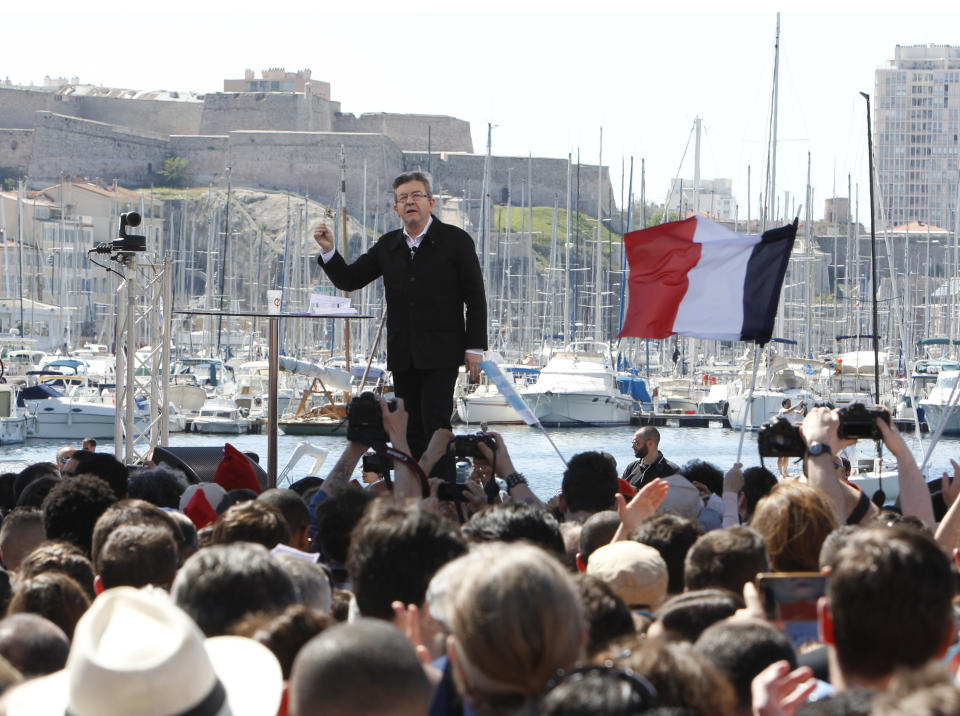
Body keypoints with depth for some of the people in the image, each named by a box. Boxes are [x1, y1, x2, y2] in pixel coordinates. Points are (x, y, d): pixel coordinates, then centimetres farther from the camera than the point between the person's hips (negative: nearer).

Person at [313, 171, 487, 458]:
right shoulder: (388, 246, 13)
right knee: (410, 429, 5)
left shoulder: (455, 240, 0)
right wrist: (328, 251, -3)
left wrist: (474, 348, -7)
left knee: (435, 423, -13)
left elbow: (475, 298, -1)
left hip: (440, 353, -5)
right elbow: (349, 280, 15)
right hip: (402, 356, 5)